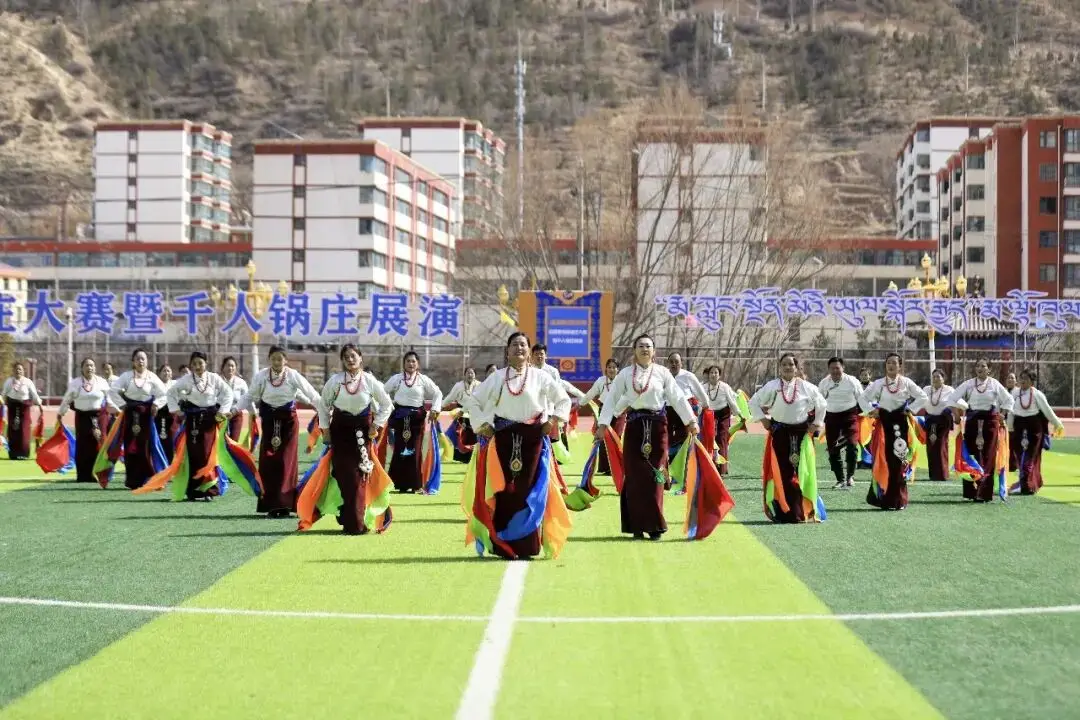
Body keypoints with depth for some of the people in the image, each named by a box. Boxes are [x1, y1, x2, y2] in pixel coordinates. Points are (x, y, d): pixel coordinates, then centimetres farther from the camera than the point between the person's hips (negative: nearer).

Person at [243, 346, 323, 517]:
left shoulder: (293, 376, -8)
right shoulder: (261, 376, -5)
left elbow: (312, 395, -9)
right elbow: (249, 397, 5)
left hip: (289, 420, -1)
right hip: (269, 421, 1)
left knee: (287, 462, -4)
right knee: (268, 462, -1)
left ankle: (285, 505, 1)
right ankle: (271, 505, 7)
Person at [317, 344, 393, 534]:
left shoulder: (369, 381, -4)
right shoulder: (335, 380, -4)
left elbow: (387, 404, 5)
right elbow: (323, 404, 6)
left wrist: (376, 426, 0)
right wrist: (325, 429, 3)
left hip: (362, 431, 0)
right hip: (340, 430, 0)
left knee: (361, 476, -2)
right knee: (343, 475, -3)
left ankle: (357, 522, 6)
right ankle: (349, 522, 4)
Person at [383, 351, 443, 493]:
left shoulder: (423, 379, 2)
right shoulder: (396, 378, 4)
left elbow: (438, 393, 8)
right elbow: (383, 393, 9)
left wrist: (434, 409, -2)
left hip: (417, 417, 0)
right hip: (400, 416, 0)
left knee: (415, 450, -1)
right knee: (400, 449, -2)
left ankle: (415, 483, 6)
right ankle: (401, 484, 6)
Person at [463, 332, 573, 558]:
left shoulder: (540, 376, 5)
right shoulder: (497, 377, 8)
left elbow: (563, 399, 11)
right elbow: (472, 401, 13)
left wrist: (554, 419, -2)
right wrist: (483, 424, 1)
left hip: (533, 438, -1)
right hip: (503, 438, 1)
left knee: (530, 488, -2)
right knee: (504, 489, -2)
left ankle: (526, 545, 5)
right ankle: (504, 545, 5)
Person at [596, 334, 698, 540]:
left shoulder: (662, 372, 4)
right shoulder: (625, 373, 4)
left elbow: (678, 397, 1)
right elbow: (612, 399, 2)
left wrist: (691, 421, -4)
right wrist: (603, 424, -5)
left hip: (657, 425, 0)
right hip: (634, 426, 0)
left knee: (655, 475, 0)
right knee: (635, 475, -1)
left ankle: (654, 525, 6)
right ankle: (637, 526, 6)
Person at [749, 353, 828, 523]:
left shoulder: (806, 387, 1)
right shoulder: (771, 386, -1)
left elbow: (821, 404, 14)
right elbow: (754, 402, 8)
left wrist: (816, 423, 10)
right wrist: (763, 419, 2)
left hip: (801, 434, 1)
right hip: (780, 434, -1)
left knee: (802, 472, -1)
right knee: (782, 472, -4)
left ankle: (802, 512, 6)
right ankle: (783, 512, 0)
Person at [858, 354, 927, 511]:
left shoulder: (907, 383, 3)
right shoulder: (878, 384, 4)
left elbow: (922, 397, 6)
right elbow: (862, 398, 8)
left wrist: (910, 409, -1)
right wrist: (871, 411, -2)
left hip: (901, 423, 0)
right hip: (884, 422, 0)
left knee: (900, 460, -2)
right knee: (884, 460, -4)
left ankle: (898, 500, 6)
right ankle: (885, 499, 2)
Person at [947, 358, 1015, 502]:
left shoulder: (995, 384, 3)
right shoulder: (968, 384, 5)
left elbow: (1008, 400, 8)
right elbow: (953, 398, 6)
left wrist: (1002, 415, 0)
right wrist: (956, 414, -1)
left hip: (990, 420, -1)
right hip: (972, 420, 1)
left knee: (988, 455, -3)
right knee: (972, 453, -1)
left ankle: (985, 492, -1)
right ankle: (972, 490, 6)